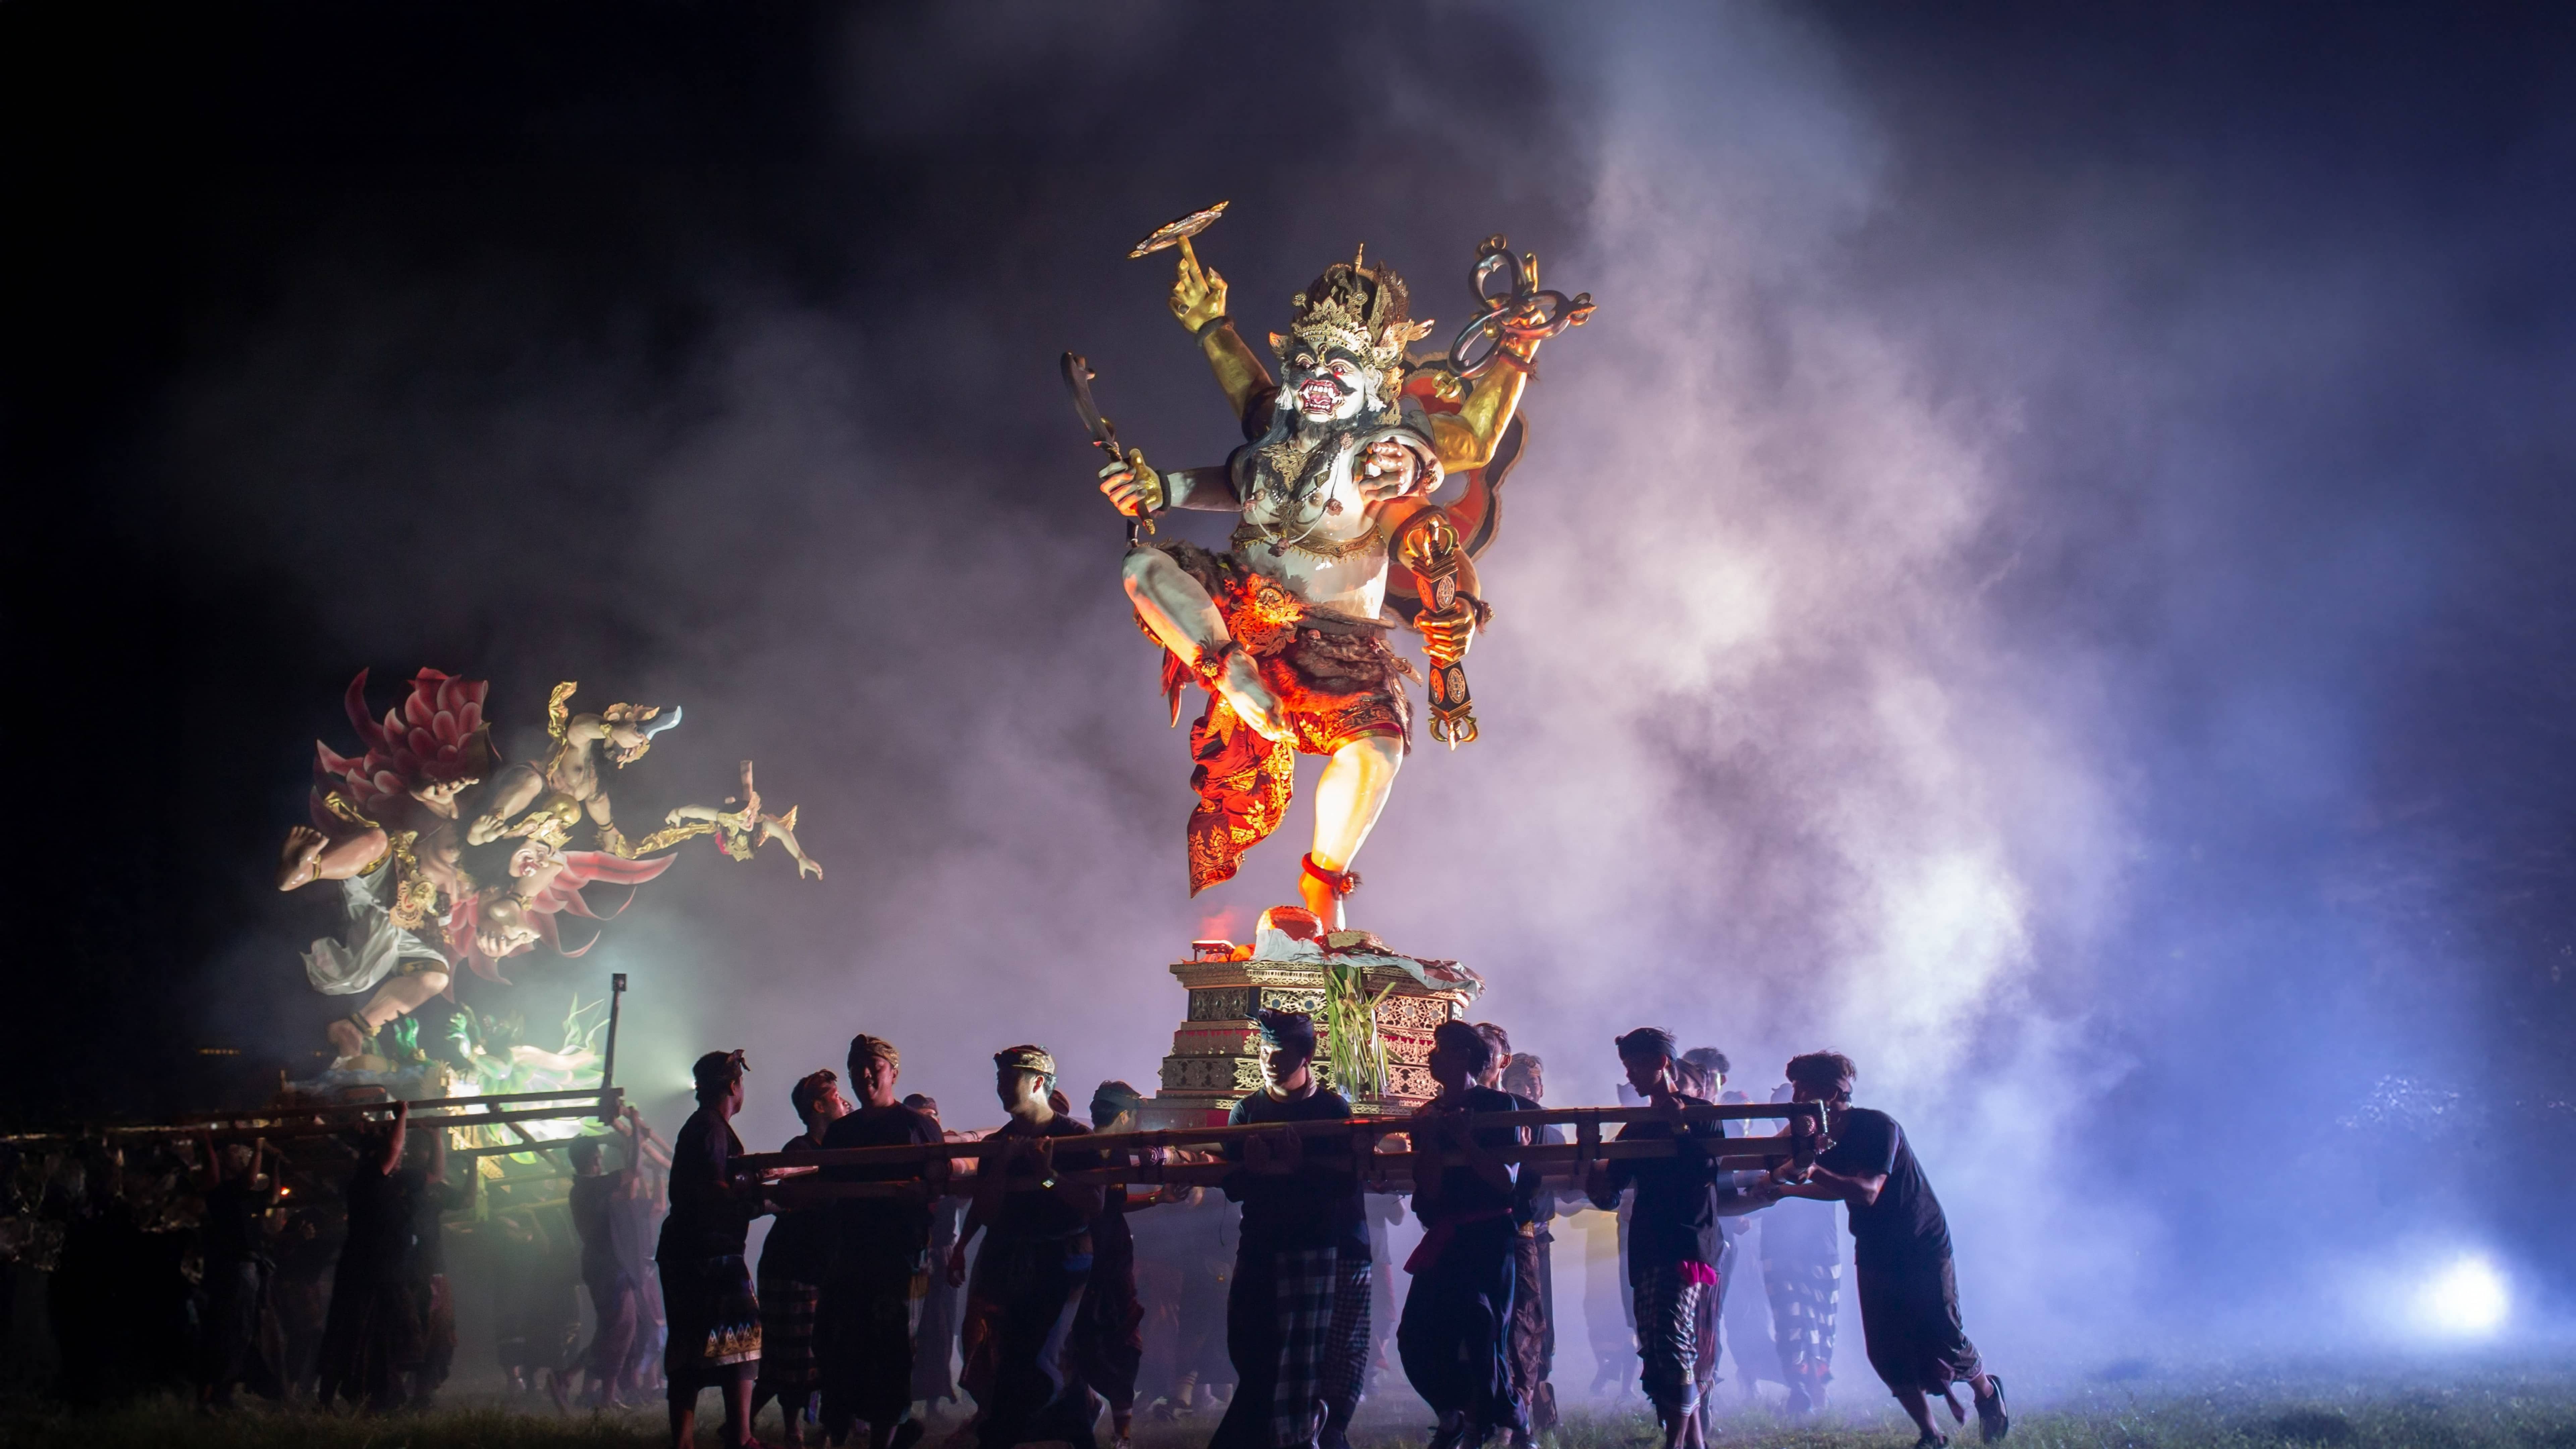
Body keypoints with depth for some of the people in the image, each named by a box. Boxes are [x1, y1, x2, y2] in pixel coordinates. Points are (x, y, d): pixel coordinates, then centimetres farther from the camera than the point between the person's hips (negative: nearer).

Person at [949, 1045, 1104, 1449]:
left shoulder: (1076, 1137, -5)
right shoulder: (997, 1144, 9)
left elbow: (1094, 1206, -14)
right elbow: (986, 1212, 3)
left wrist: (1048, 1175, -23)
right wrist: (1002, 1166, -11)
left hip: (1062, 1263, -5)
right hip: (1012, 1265, 6)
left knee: (1039, 1362, -14)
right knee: (1013, 1361, 5)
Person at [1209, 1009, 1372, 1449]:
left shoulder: (1333, 1108, 1)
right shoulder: (1248, 1111, 8)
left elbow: (1346, 1181, -10)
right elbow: (1233, 1186, 0)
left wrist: (1300, 1166, -23)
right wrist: (1253, 1168, -20)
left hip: (1326, 1249, -2)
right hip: (1261, 1251, 2)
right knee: (1257, 1363, 1)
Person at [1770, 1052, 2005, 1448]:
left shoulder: (1878, 1127, -22)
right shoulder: (1826, 1137, 1)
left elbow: (1867, 1192, -33)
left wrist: (1813, 1170, -44)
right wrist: (1784, 1188, 5)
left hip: (1922, 1250, -7)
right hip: (1875, 1255, 7)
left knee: (1940, 1342, -3)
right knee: (1887, 1354, -1)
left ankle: (1987, 1393, 27)